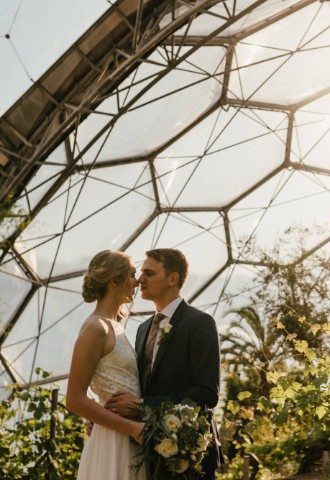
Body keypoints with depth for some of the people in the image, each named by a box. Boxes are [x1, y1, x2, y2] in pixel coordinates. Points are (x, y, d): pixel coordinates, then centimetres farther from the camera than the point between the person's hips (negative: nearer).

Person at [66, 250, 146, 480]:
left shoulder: (114, 326, 11)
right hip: (113, 443, -8)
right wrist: (133, 428, -18)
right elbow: (76, 400, -18)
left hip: (131, 443, 8)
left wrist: (138, 427, 8)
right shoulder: (96, 328, -15)